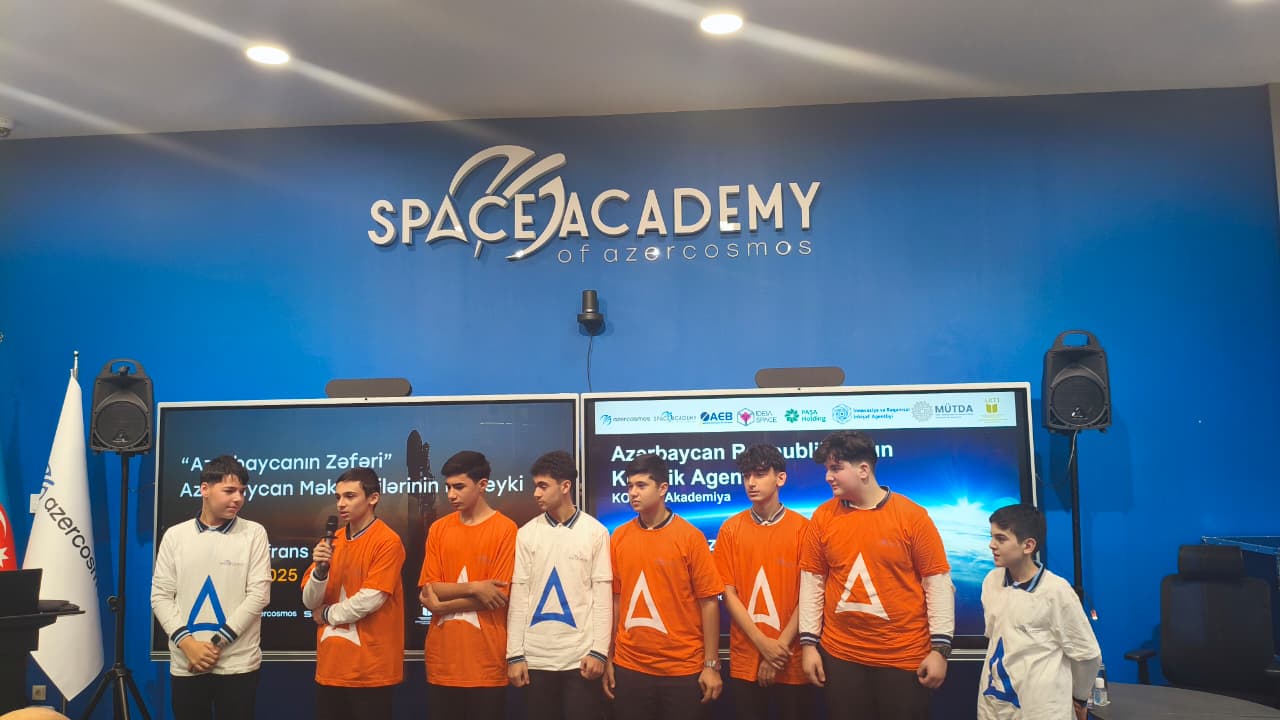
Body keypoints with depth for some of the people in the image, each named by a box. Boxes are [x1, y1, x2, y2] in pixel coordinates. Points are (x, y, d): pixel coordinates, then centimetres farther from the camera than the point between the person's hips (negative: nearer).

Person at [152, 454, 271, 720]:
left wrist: (217, 643, -10)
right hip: (185, 664, 2)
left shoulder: (254, 533, -1)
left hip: (237, 663, -2)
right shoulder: (175, 535, 5)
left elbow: (258, 594, -6)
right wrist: (187, 643, -10)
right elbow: (161, 596, 3)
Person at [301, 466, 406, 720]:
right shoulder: (331, 541, 9)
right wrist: (320, 568, -13)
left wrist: (327, 614, -2)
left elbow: (370, 600, -17)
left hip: (370, 668, -6)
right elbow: (310, 601, 6)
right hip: (331, 665, 6)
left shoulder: (388, 542, -11)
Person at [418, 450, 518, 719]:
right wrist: (474, 587, -15)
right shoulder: (438, 529, 7)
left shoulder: (505, 529, -6)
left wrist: (442, 606, -7)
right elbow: (429, 590, 0)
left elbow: (499, 597, -10)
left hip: (486, 663, -4)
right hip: (442, 661, 4)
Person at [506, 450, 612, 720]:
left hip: (581, 656, -2)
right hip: (535, 657, 2)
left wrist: (599, 650, -7)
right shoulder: (526, 534, 4)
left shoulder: (595, 532, 0)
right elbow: (518, 597, 2)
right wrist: (515, 654, -2)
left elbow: (603, 596, -1)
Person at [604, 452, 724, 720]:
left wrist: (711, 665, -8)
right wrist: (607, 659, 5)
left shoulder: (690, 536, -7)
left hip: (683, 668, -3)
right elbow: (615, 599, 7)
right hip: (629, 667, 3)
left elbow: (708, 602, -6)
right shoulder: (619, 537, 3)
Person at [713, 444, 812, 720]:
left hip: (791, 660, -1)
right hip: (745, 658, 1)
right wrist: (762, 643, -10)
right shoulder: (731, 529, 2)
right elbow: (728, 593, -1)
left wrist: (781, 645, -10)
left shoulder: (801, 527, -3)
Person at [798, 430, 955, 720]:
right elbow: (812, 583, 5)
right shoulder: (823, 516, 1)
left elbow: (938, 583, -5)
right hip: (840, 656, 2)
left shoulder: (912, 515, -6)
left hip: (906, 657, -2)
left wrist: (940, 647, -9)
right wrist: (808, 642, 2)